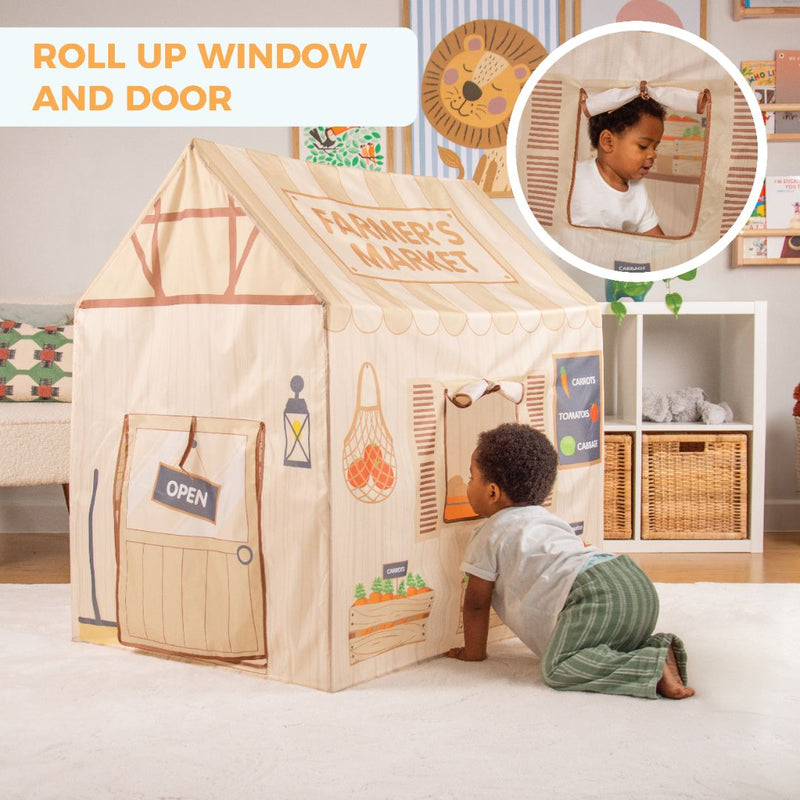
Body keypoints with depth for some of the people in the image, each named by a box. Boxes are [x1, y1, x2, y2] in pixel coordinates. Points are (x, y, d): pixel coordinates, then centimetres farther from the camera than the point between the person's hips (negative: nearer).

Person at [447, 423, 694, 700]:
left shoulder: (488, 536, 11)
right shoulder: (545, 518, 35)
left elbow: (476, 603, 16)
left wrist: (473, 652, 30)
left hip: (592, 592, -9)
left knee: (557, 668, -13)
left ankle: (654, 668, -25)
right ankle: (658, 647, 2)